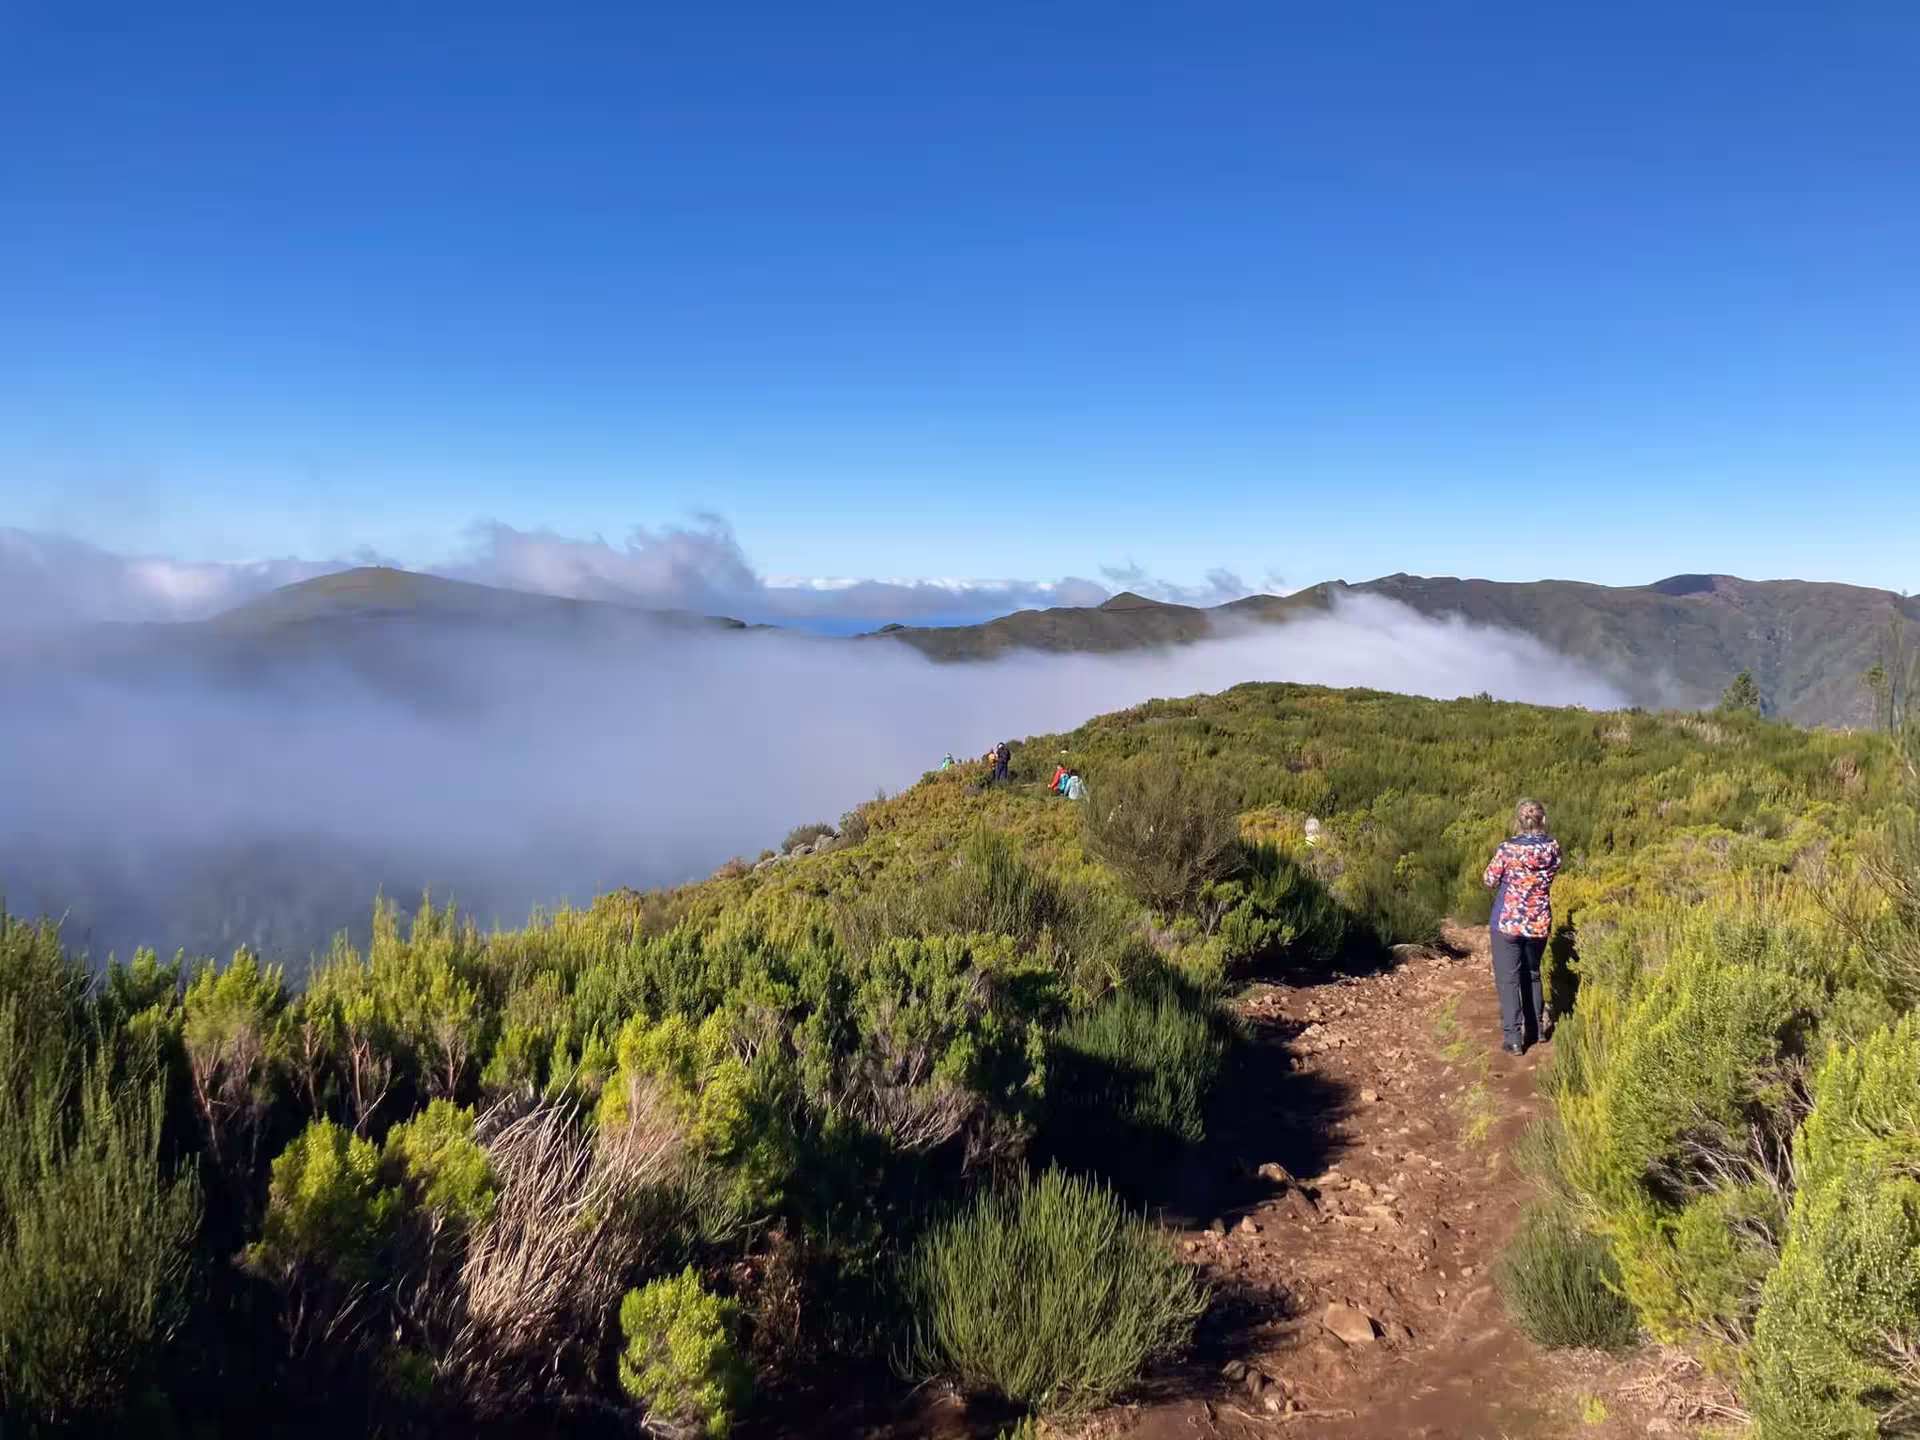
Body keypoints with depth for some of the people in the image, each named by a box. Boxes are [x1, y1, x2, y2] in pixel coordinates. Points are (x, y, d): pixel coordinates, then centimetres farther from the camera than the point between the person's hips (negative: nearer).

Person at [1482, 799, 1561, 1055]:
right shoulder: (1553, 847, -6)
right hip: (1539, 923, 4)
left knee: (1508, 979, 3)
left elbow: (1490, 880, -5)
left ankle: (1513, 1038, 0)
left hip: (1507, 921, -4)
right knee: (1532, 974, 22)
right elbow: (1551, 875, 10)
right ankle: (1536, 1029, 30)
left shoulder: (1508, 849, -17)